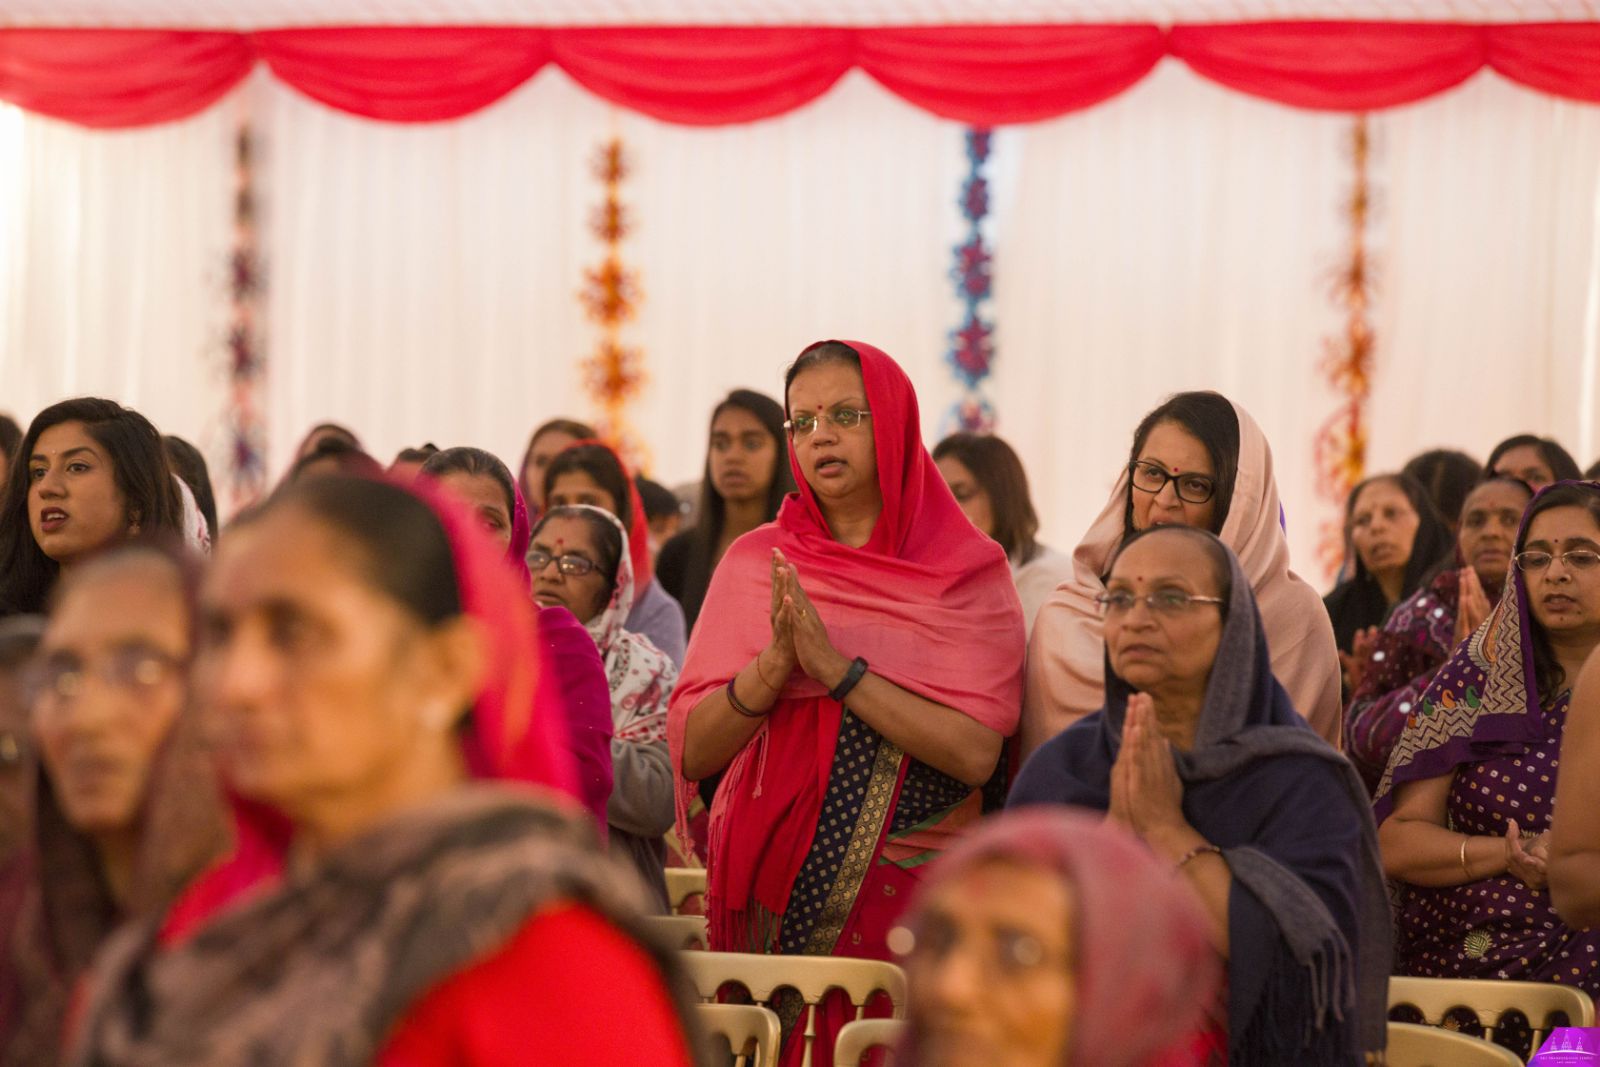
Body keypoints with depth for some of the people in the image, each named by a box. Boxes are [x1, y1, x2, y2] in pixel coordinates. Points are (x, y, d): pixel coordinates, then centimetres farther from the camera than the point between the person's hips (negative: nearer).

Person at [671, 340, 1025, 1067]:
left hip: (914, 896, -1)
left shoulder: (968, 574, 0)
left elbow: (975, 753, -12)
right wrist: (774, 665, -17)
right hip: (773, 891, 1)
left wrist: (836, 668, -17)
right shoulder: (755, 563, 6)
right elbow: (692, 751, -1)